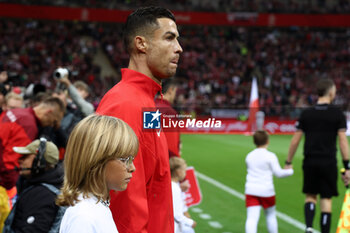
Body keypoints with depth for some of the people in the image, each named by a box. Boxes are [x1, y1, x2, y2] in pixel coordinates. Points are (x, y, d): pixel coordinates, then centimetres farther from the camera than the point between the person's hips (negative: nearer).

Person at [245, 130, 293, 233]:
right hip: (266, 190, -2)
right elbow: (279, 173, -5)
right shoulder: (270, 156, -4)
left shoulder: (249, 156, 10)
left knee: (252, 218, -9)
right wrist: (290, 171, 12)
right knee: (271, 215, 19)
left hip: (251, 190, 2)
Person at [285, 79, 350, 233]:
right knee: (326, 198, 5)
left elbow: (295, 141, 4)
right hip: (328, 162, -2)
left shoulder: (306, 114, 4)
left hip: (310, 162, 2)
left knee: (310, 196, 14)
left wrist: (288, 162, 13)